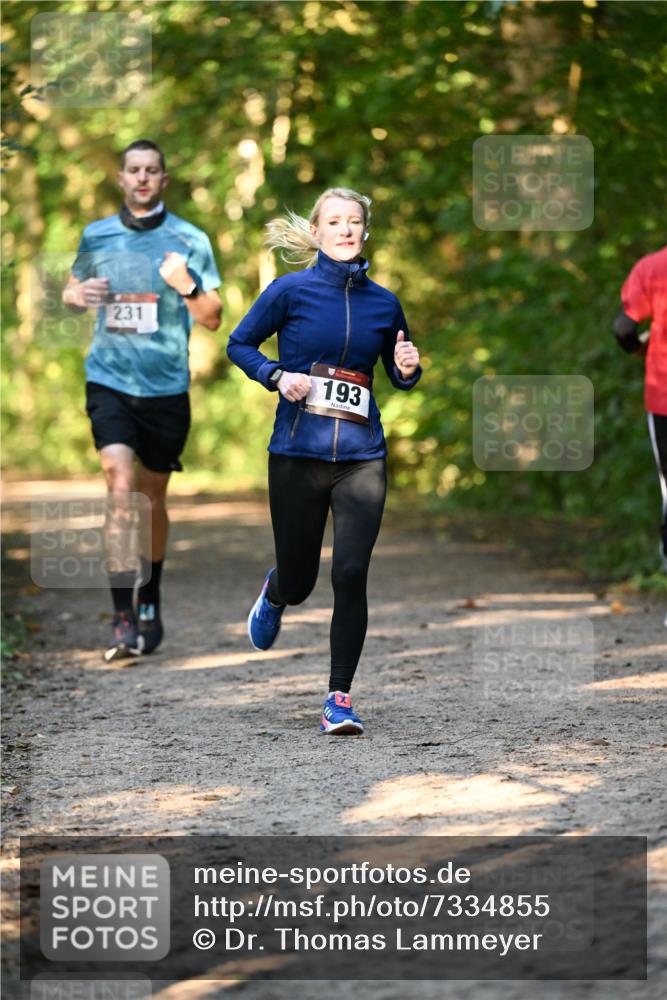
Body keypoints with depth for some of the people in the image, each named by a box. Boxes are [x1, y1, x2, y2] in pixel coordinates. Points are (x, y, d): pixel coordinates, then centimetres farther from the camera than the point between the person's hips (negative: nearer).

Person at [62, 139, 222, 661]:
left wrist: (188, 286, -18)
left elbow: (213, 319, 2)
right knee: (120, 486, -17)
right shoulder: (96, 236, 6)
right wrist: (79, 296, -3)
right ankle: (124, 617, -18)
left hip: (166, 387, 0)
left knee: (152, 498, 11)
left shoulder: (190, 241, 1)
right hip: (109, 381, 0)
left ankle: (150, 602, 33)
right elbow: (72, 291, 21)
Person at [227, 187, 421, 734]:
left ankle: (340, 697, 1)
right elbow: (240, 344, 6)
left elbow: (400, 375, 18)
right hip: (297, 454, -1)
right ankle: (274, 593, 48)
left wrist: (408, 369, -4)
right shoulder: (291, 290, -3)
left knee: (351, 574, -10)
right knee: (299, 580, 8)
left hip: (362, 457, 1)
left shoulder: (383, 302, 6)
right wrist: (277, 376, -10)